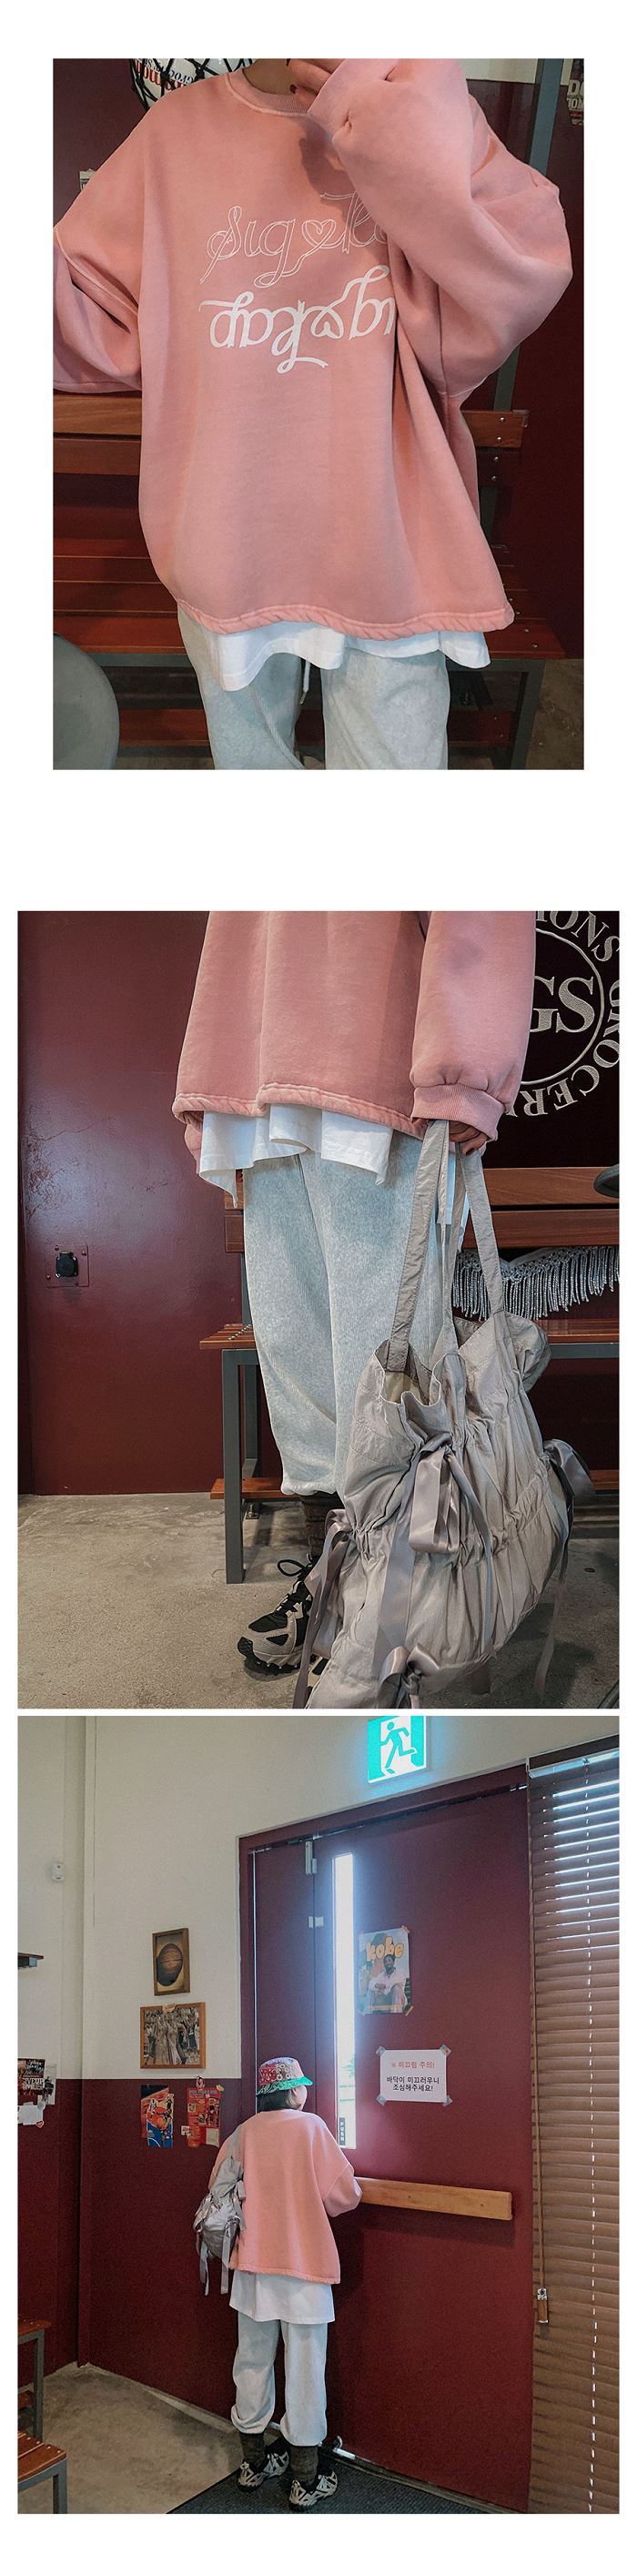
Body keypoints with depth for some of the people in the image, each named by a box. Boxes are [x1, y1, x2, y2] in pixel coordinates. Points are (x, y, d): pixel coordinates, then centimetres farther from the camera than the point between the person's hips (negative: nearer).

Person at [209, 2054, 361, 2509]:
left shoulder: (243, 2134, 2)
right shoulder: (310, 2127, -10)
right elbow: (345, 2194, -10)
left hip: (253, 2266, 5)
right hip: (304, 2266, -4)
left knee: (253, 2361, 16)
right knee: (304, 2369, 2)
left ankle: (254, 2461, 28)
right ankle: (306, 2480, 7)